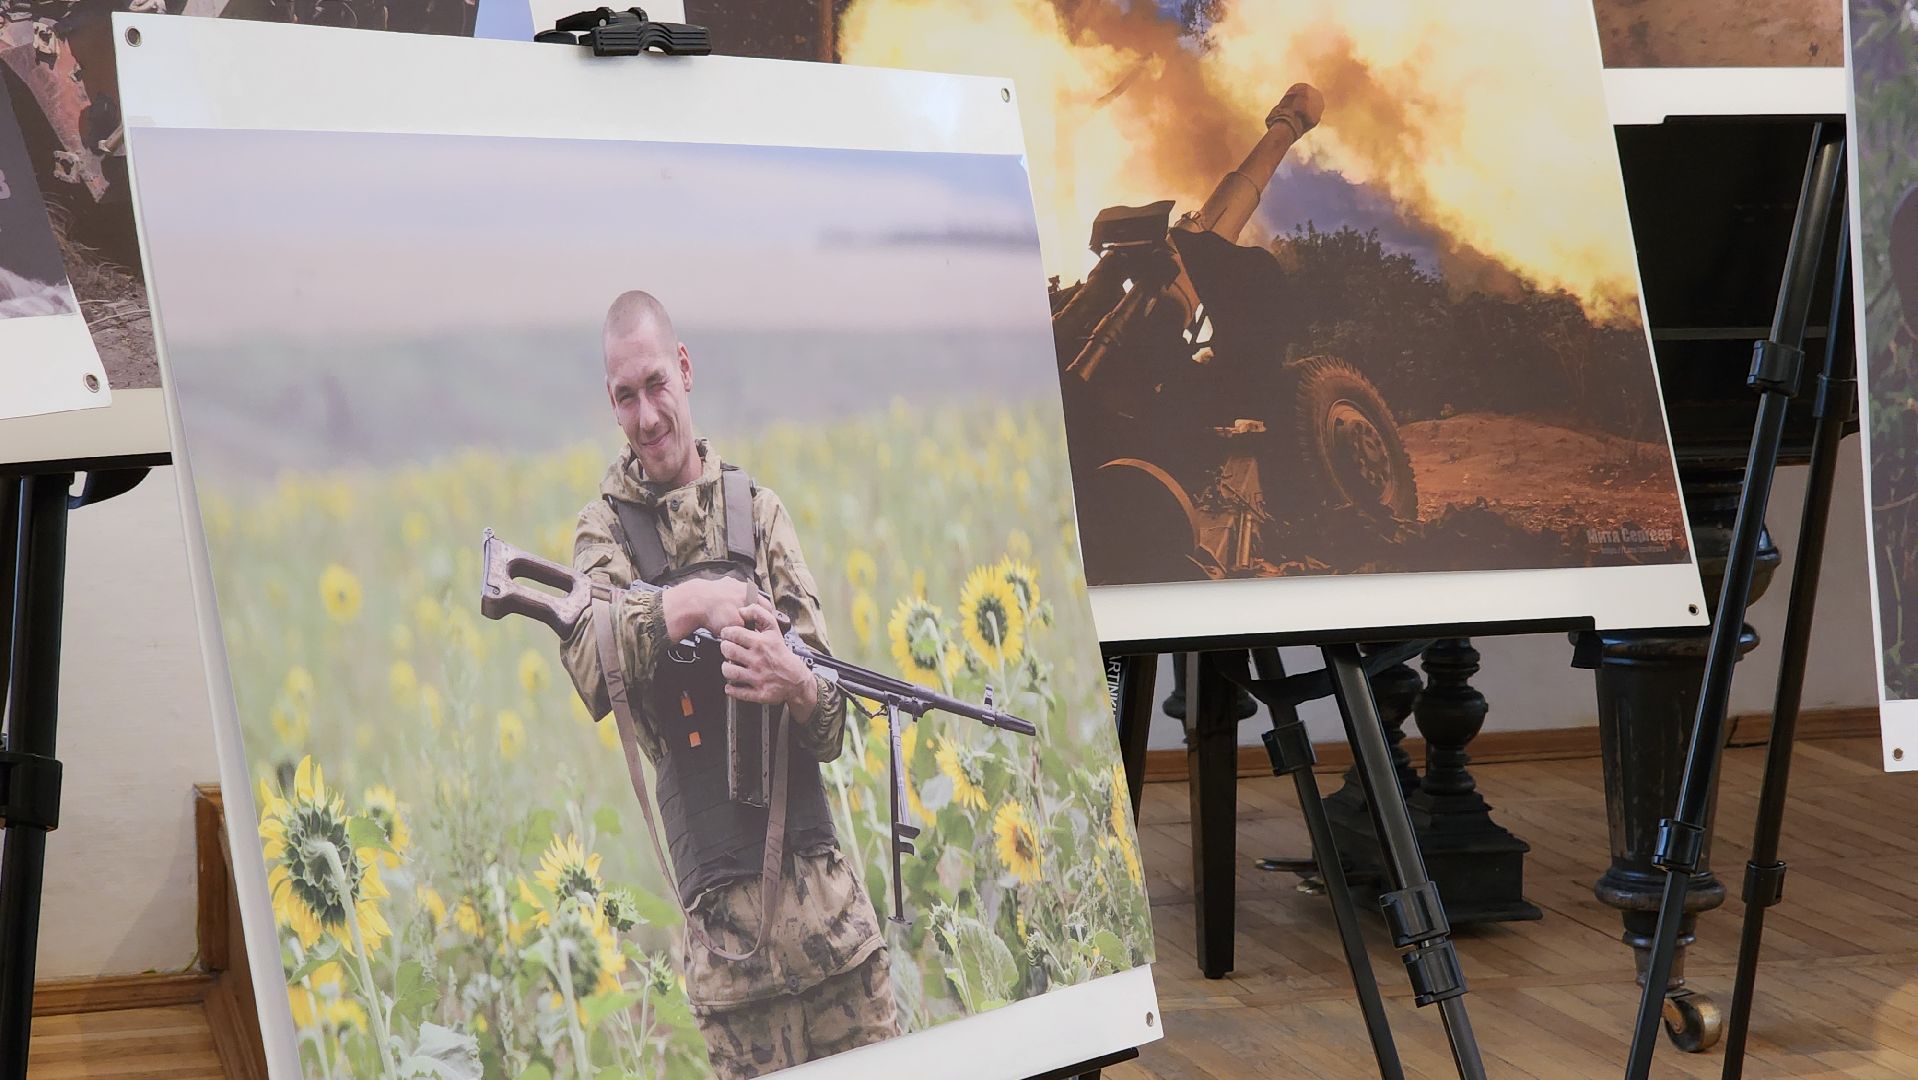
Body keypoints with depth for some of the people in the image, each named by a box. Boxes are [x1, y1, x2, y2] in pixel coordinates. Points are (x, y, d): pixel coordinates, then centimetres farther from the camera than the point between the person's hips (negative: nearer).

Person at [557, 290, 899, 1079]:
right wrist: (688, 606, -25)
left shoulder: (758, 511, 12)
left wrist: (797, 687, -13)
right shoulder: (606, 527, 7)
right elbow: (587, 666, -15)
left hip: (824, 888, 2)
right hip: (722, 906, -2)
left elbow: (837, 723, 8)